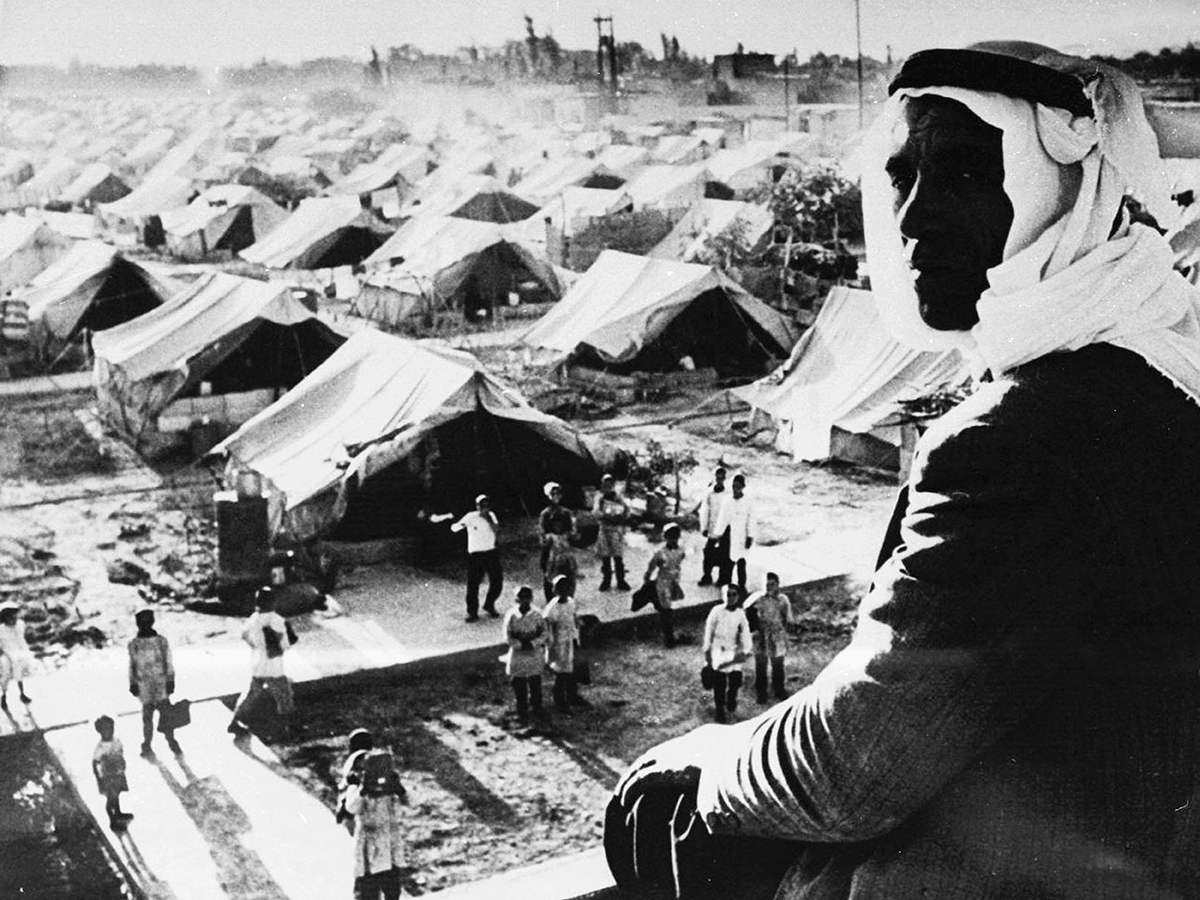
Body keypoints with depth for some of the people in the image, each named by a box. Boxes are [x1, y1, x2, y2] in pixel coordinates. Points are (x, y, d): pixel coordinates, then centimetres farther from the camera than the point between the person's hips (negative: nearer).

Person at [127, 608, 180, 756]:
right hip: (143, 682, 0)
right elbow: (132, 665, 12)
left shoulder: (161, 641, 5)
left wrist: (170, 680, 0)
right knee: (147, 713, 1)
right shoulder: (134, 644, 7)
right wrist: (132, 683, 7)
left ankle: (171, 740, 6)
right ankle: (147, 745, 11)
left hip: (161, 681, 0)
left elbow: (168, 662, 5)